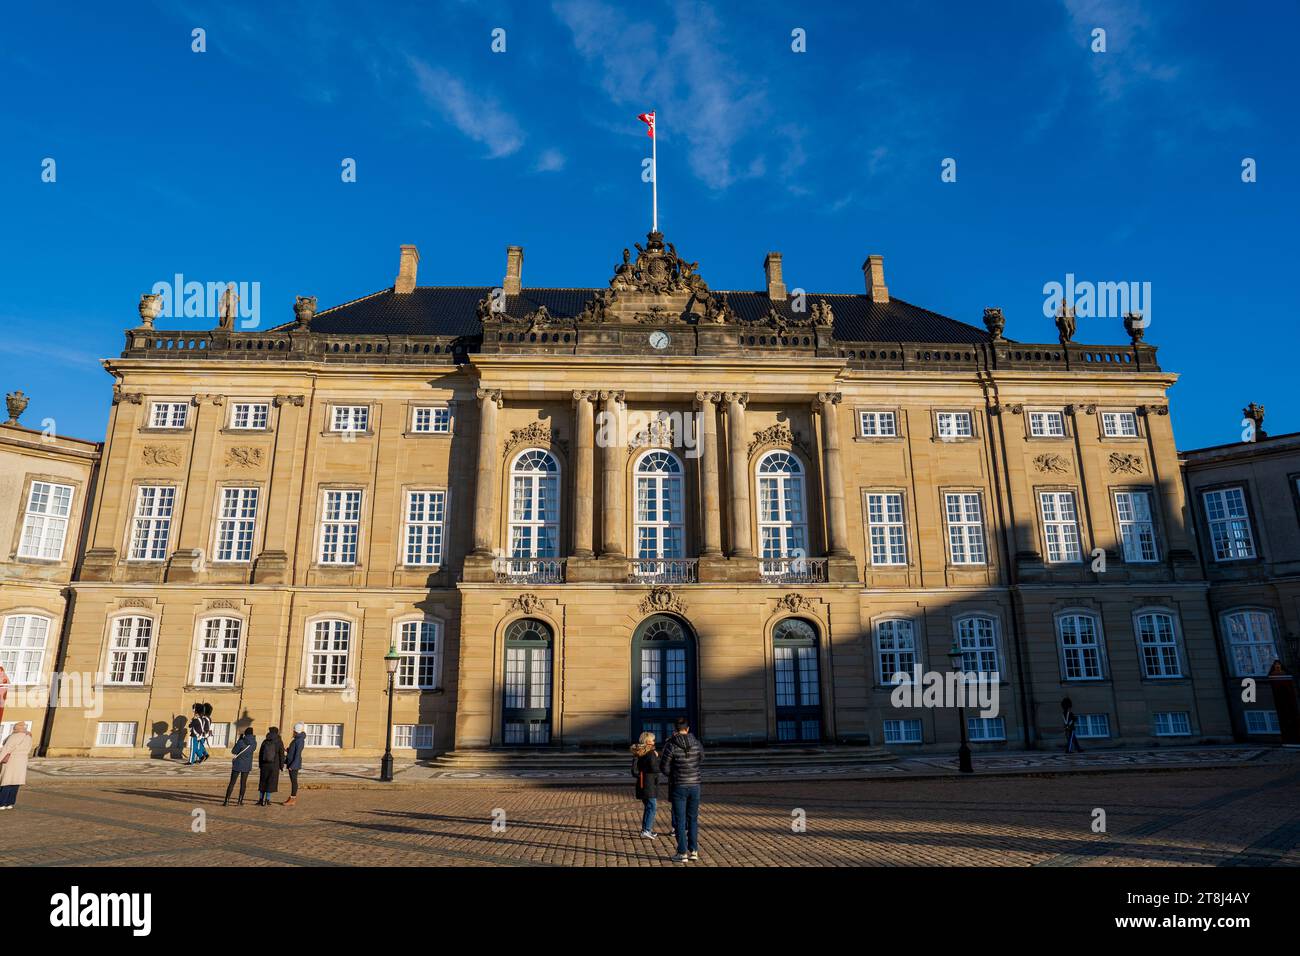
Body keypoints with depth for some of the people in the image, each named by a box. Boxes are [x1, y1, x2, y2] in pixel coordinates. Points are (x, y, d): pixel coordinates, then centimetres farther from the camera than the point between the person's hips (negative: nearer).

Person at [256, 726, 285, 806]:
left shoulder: (265, 742, 3)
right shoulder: (279, 742, -5)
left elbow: (260, 754, 7)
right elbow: (281, 755, -7)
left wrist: (260, 765, 16)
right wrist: (282, 765, 1)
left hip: (264, 765, 3)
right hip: (274, 765, -3)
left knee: (263, 782, 13)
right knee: (271, 782, 3)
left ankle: (261, 799, 14)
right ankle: (267, 800, -1)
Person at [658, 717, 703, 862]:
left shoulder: (671, 745, -14)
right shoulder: (696, 743, -2)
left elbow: (664, 767, -10)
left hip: (678, 786, -4)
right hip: (694, 785, 4)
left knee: (680, 821, 3)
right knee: (693, 819, 14)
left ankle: (682, 853, 4)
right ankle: (693, 850, 17)